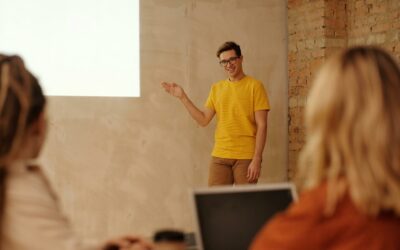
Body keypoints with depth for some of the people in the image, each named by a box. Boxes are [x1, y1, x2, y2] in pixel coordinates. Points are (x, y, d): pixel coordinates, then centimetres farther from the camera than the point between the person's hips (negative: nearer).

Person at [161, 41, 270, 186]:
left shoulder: (254, 86, -2)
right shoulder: (216, 88, 12)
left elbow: (261, 125, -6)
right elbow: (203, 120, 9)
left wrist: (257, 159, -13)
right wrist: (182, 97, 3)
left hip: (246, 157, -4)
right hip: (219, 157, 4)